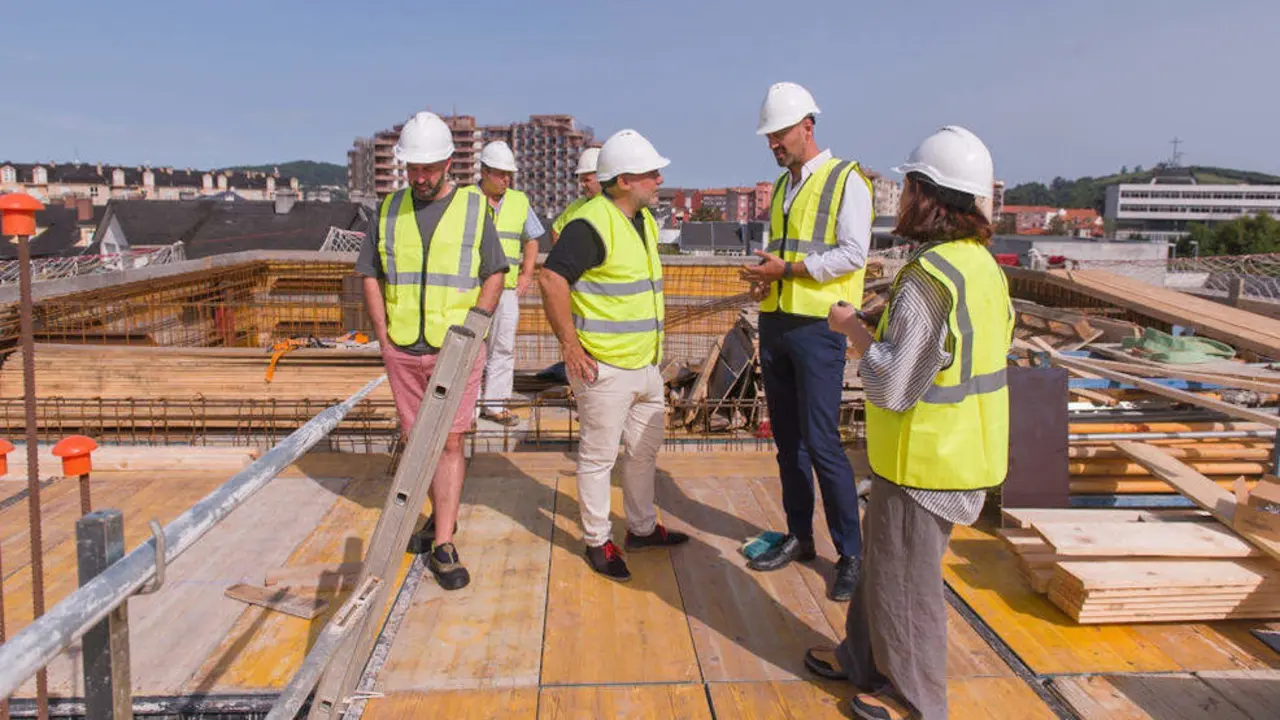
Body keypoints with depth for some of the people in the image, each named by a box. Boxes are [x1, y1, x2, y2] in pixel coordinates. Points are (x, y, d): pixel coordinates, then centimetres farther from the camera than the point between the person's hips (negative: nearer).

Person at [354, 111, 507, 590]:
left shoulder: (473, 207, 0)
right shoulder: (390, 210, 6)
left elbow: (495, 275, 2)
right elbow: (370, 276, 10)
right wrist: (383, 336, 1)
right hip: (402, 351, 3)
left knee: (449, 441, -6)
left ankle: (443, 547, -1)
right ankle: (442, 514, 34)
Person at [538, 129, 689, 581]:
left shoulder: (644, 220, 12)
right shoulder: (592, 224, -19)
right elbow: (551, 279, -26)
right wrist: (570, 345, -23)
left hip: (646, 364, 9)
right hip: (605, 367, -9)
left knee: (645, 450, 20)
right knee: (598, 456, 5)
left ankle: (642, 529, 36)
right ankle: (598, 542, 20)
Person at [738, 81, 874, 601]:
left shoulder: (846, 179, -5)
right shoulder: (781, 187, 17)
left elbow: (852, 253, -14)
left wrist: (787, 269, -18)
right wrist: (764, 277, 2)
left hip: (818, 325, -7)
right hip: (775, 321, 7)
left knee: (820, 441, -8)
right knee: (787, 438, 11)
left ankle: (851, 554, 5)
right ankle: (799, 537, 24)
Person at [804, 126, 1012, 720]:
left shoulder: (930, 277, -25)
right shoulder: (982, 264, 5)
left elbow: (892, 387, -26)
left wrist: (853, 329, -12)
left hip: (925, 462, -9)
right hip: (957, 448, 9)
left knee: (905, 578, 10)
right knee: (883, 557, 24)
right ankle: (864, 658, 42)